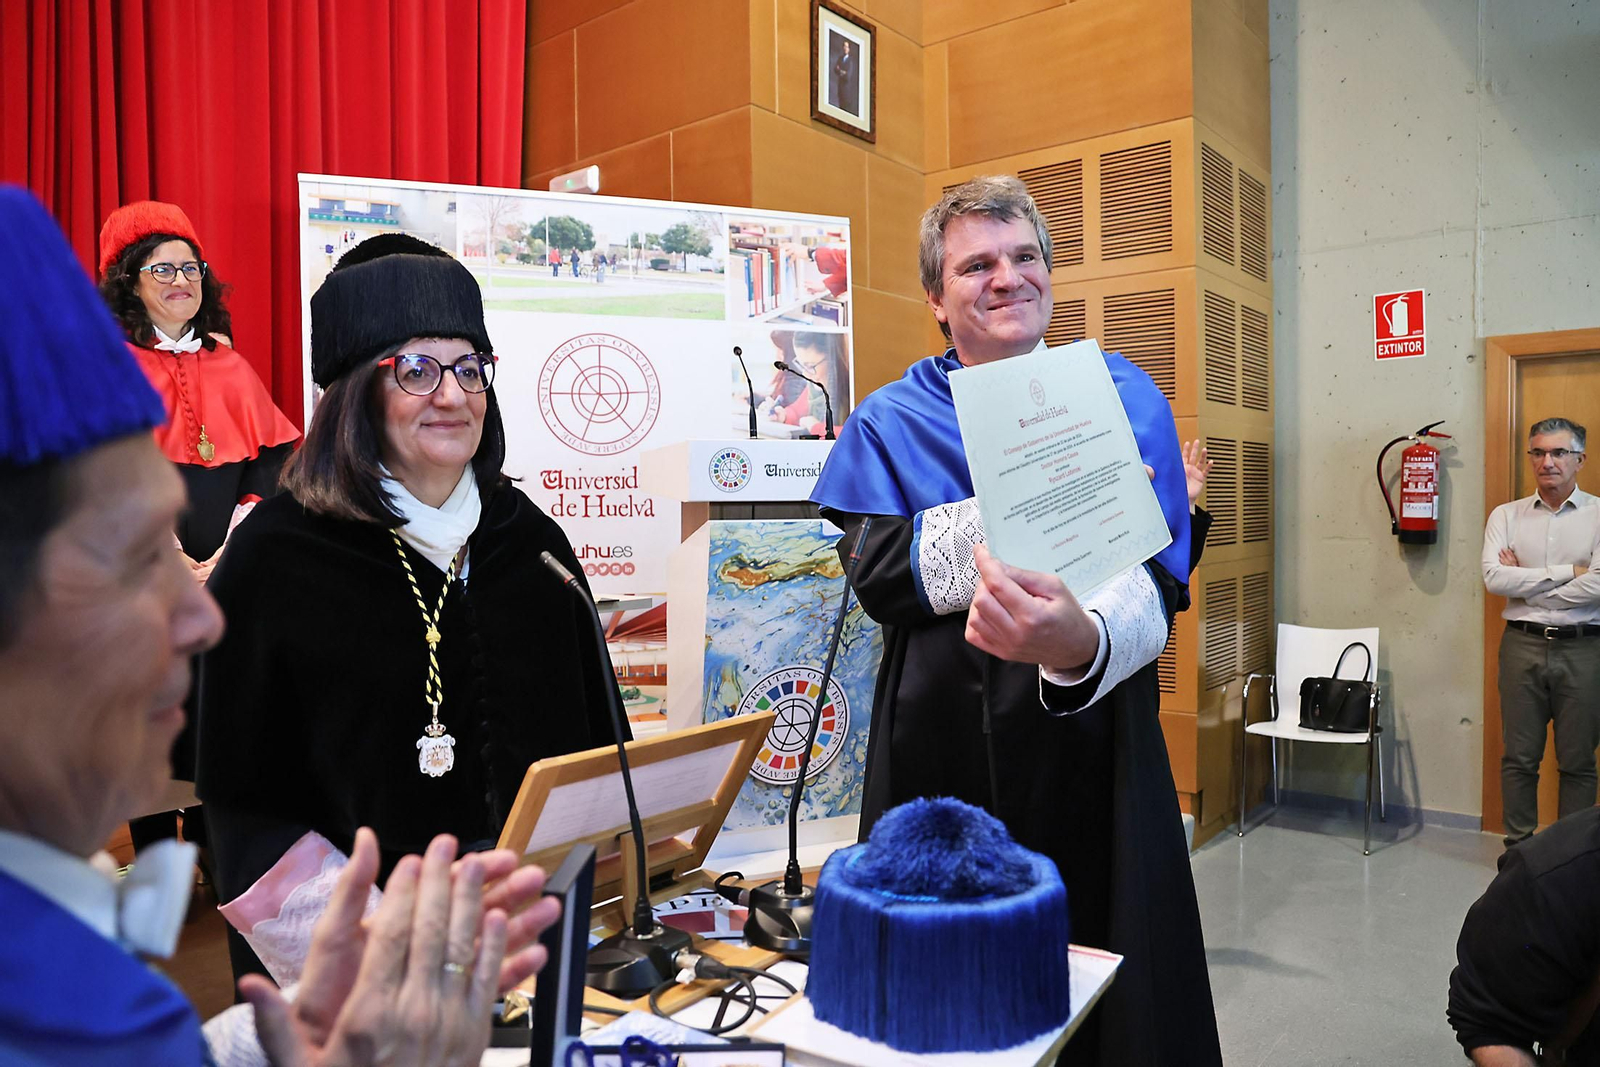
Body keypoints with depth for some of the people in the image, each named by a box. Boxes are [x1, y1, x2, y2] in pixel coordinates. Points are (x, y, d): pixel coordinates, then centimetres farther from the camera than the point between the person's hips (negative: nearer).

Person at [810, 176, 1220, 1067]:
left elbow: (1156, 577, -12)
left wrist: (1081, 647, -36)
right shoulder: (891, 424, 4)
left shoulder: (1122, 397, 2)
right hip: (940, 752, 0)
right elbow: (881, 575, -12)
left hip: (1090, 750, 0)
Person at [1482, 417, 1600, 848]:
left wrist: (1525, 583, -9)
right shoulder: (1506, 515, 6)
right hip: (1523, 646, 1)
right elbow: (1493, 577, -9)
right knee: (1519, 757, 8)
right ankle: (1519, 847, 20)